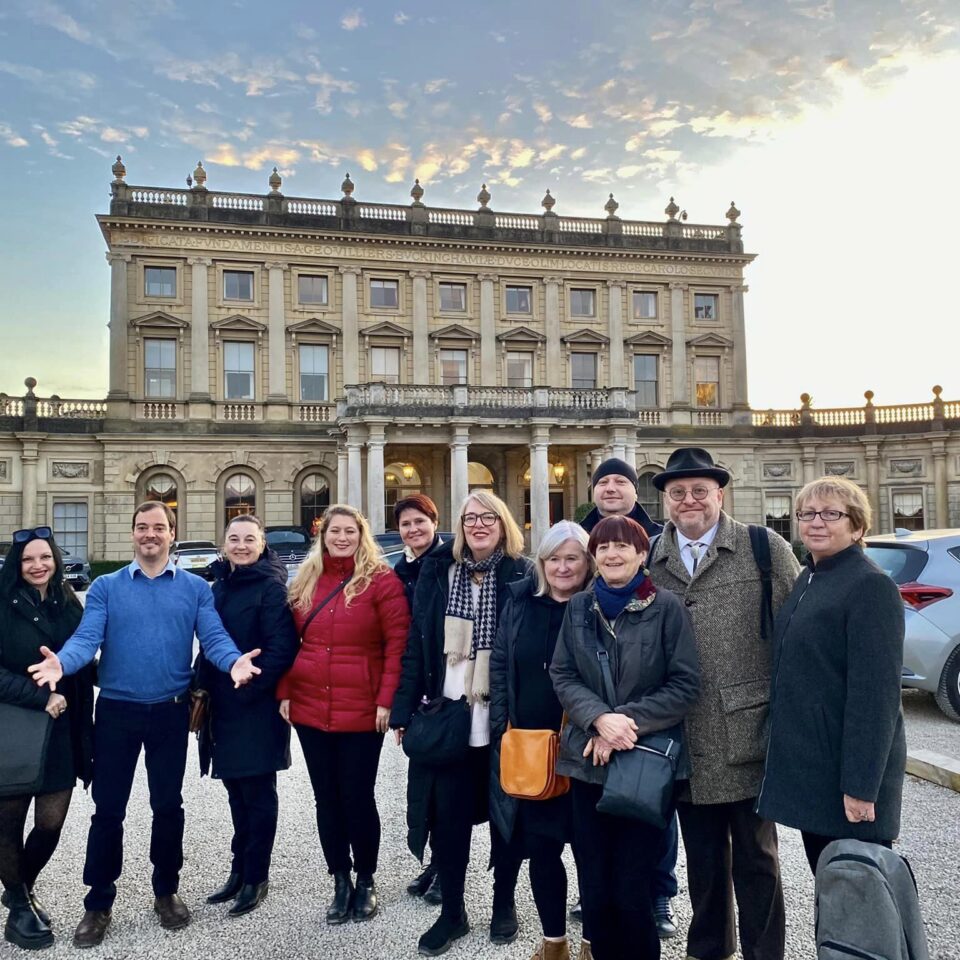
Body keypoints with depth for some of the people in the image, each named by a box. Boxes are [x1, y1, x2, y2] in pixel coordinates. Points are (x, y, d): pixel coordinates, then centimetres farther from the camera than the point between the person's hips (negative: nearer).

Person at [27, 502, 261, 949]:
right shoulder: (105, 587, 2)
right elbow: (87, 638, -9)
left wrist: (234, 661, -31)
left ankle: (166, 892, 31)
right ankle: (98, 903, 24)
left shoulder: (196, 588, 2)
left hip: (171, 711, 0)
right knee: (108, 809, 7)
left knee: (168, 806, 12)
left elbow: (213, 637, -9)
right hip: (117, 710, 0)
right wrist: (62, 663, -32)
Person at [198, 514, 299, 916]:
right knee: (237, 791, 17)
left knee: (257, 792, 4)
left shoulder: (272, 586, -11)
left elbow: (281, 649, -18)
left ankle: (256, 877, 17)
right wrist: (203, 685, 7)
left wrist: (250, 687, -18)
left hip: (257, 708, -7)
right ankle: (240, 870, 30)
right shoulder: (219, 586, 12)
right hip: (224, 706, 7)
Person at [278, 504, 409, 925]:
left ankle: (366, 882, 25)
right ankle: (340, 882, 27)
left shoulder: (381, 580, -6)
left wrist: (386, 700, -14)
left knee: (358, 798, 5)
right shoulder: (305, 581, 9)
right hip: (310, 709, 5)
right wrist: (284, 693, 5)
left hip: (362, 712, -4)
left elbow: (397, 644, -9)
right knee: (326, 798, 12)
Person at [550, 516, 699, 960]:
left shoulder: (666, 607, -6)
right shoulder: (579, 607, 6)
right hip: (587, 761, 3)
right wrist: (599, 719, -15)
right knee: (594, 889, 9)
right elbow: (562, 674, 2)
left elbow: (684, 684, -8)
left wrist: (627, 720, -16)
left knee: (632, 890, 4)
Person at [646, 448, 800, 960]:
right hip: (687, 742, 3)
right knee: (703, 857, 18)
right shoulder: (648, 559, 4)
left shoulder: (766, 549, -3)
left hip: (749, 734, -3)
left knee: (755, 858, 11)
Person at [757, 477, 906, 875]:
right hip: (807, 765, 8)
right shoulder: (807, 580, 11)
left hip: (848, 769, -8)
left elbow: (876, 694, -19)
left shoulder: (871, 586, -14)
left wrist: (861, 784, -22)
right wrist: (785, 757, 15)